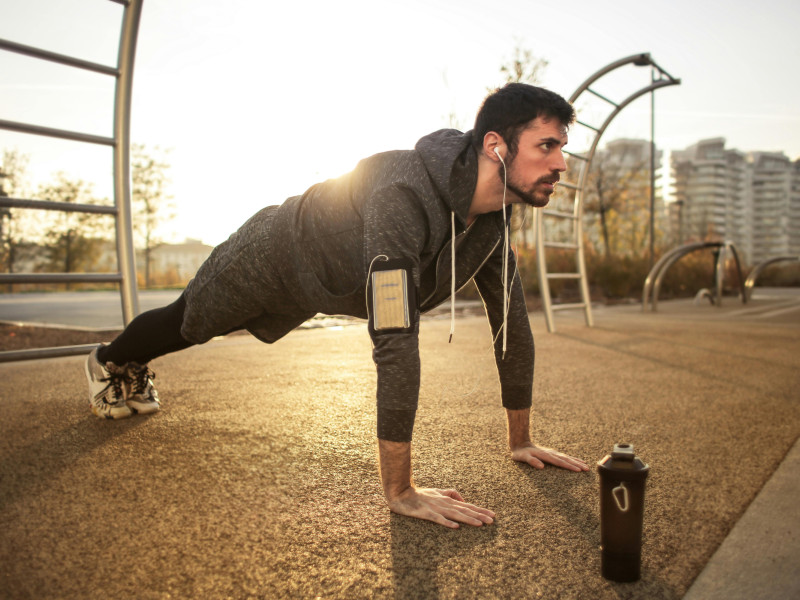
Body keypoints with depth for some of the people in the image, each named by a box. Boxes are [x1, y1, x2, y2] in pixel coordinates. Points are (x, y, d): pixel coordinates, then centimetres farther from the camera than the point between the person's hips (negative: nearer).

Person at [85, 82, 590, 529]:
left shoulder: (493, 217, -20)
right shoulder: (406, 195, -47)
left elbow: (512, 321, -13)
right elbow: (395, 342, -52)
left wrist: (521, 440, -9)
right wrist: (400, 492, -48)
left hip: (321, 283, 6)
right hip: (273, 257, -6)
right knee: (187, 322, 23)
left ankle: (135, 374, 61)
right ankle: (111, 363, 57)